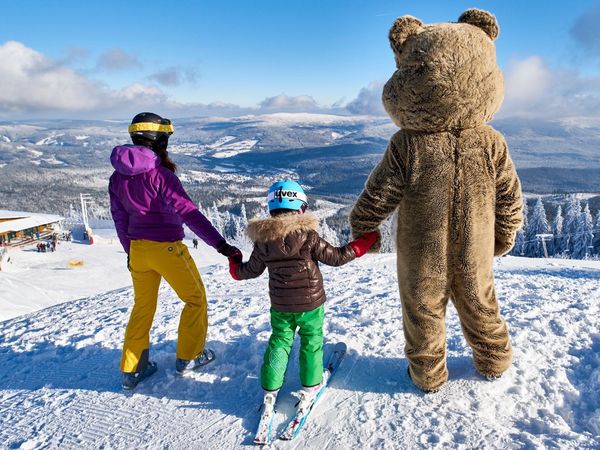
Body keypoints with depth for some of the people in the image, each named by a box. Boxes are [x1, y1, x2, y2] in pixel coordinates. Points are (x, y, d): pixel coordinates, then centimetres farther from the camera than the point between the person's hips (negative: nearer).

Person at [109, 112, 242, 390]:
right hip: (167, 249, -7)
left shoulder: (117, 178, 3)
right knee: (195, 299, 15)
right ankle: (188, 357, 26)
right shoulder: (159, 173, -19)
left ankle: (131, 369, 29)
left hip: (137, 250, 7)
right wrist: (221, 245, -30)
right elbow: (188, 213, -27)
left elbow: (120, 219, 11)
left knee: (142, 306, 22)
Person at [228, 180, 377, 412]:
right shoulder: (308, 236, -19)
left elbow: (250, 271, 4)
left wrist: (234, 264, 26)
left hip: (280, 305, 3)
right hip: (310, 302, -3)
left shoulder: (263, 241, -8)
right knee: (311, 340, 16)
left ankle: (270, 388, 20)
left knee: (279, 341, 17)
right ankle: (311, 384, 25)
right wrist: (366, 241, -5)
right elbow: (336, 257, -14)